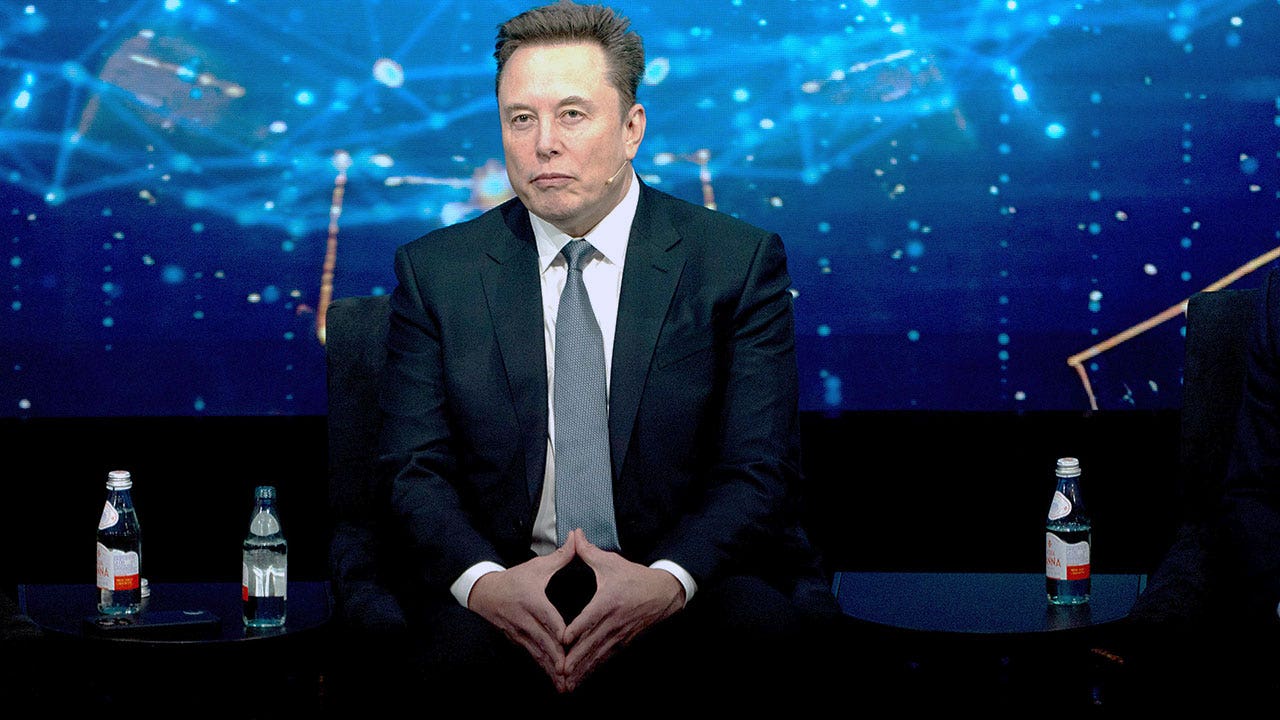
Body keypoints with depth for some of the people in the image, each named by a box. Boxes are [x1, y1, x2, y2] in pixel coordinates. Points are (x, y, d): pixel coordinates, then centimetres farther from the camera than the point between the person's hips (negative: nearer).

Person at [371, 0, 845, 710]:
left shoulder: (739, 263, 4)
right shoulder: (434, 272, 9)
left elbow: (759, 472, -2)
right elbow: (416, 469, 3)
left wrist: (666, 582, -22)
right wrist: (484, 581, -19)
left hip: (696, 580, 0)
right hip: (505, 585, 0)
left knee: (766, 629, -34)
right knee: (458, 645, -34)